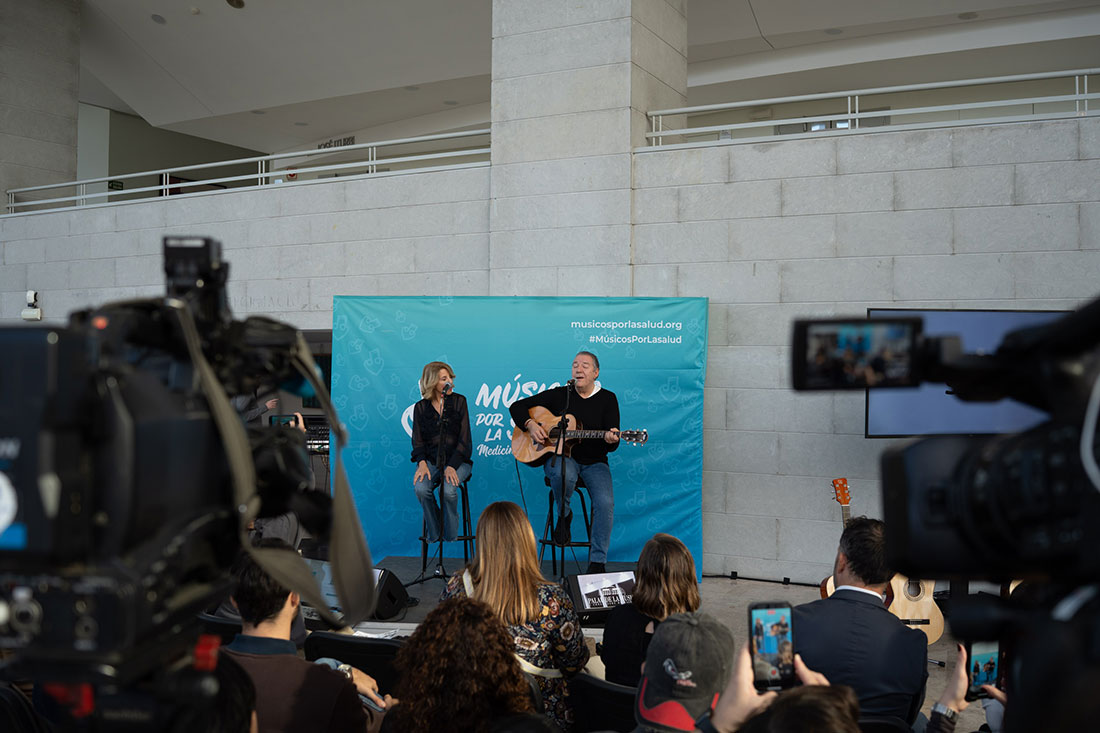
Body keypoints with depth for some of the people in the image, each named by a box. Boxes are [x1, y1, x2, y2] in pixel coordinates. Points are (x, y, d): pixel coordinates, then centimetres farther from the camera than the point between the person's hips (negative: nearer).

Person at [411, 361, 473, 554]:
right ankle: (433, 533, -8)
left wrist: (452, 466, -17)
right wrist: (422, 463, -17)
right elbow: (418, 440, 4)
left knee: (448, 489, -31)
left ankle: (450, 535, -8)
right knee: (421, 488, -29)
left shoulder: (458, 401, 2)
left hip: (457, 460, -1)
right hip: (431, 460, 2)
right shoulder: (421, 407, 7)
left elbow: (464, 439, -4)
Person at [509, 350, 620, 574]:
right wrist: (530, 425, -11)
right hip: (560, 457, 0)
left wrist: (611, 439, -28)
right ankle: (563, 515, -5)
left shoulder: (607, 399, 4)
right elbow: (517, 406, 8)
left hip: (594, 462, 1)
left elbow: (611, 445, -3)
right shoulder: (559, 394, 5)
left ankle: (597, 562, -14)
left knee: (605, 502, -27)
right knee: (564, 474, -38)